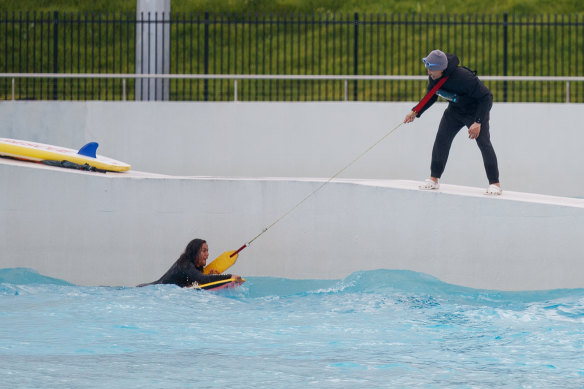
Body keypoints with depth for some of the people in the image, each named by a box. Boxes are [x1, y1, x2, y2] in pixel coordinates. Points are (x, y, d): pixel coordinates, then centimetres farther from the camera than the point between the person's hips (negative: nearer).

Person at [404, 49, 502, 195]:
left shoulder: (463, 77, -37)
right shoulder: (433, 77, -15)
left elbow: (486, 97, -30)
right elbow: (431, 97, 7)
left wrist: (478, 122, -34)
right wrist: (415, 112, -5)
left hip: (476, 111, -6)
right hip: (454, 111, 6)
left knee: (484, 143, -16)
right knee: (441, 139, -3)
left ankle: (495, 184, -12)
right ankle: (434, 179, 7)